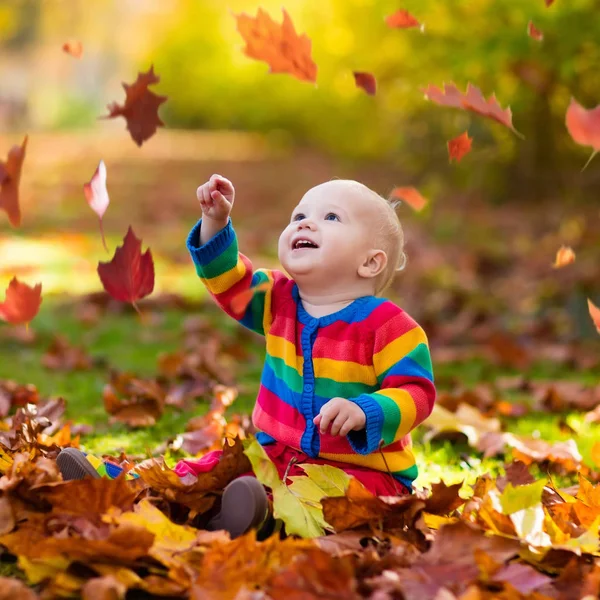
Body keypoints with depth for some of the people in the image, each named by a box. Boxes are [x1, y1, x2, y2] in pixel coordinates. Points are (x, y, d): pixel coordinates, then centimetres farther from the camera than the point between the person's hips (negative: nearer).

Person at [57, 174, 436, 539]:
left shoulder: (390, 326, -13)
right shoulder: (279, 300, 8)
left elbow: (416, 394, -16)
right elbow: (228, 280, 17)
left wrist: (364, 412, -35)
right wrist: (215, 223, 1)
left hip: (362, 469, -7)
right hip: (278, 454, 8)